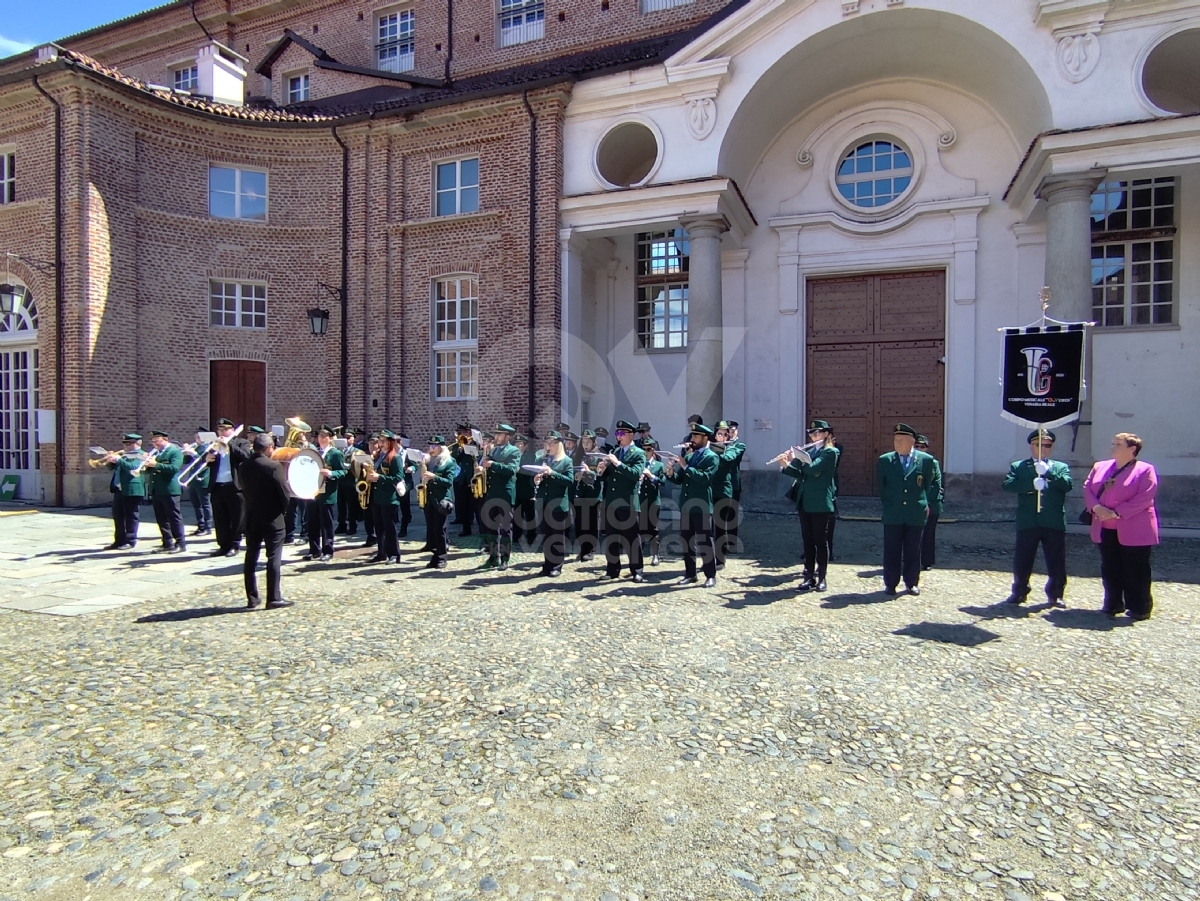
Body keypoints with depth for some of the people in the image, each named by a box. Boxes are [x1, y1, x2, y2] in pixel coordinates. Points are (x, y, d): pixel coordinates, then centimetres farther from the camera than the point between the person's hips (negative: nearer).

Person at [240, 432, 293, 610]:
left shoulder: (243, 467, 2)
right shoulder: (274, 466, -15)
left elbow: (244, 489, 9)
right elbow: (283, 492, -13)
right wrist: (284, 509, 3)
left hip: (251, 517, 6)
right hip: (272, 518, -6)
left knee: (251, 558, 11)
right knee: (274, 558, -1)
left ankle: (252, 597, 16)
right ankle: (274, 598, 0)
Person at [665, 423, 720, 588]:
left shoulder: (711, 457, -5)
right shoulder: (688, 456, 15)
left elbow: (705, 478, -21)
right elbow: (680, 480, 13)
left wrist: (686, 467, -21)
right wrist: (671, 473, -7)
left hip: (702, 506, -7)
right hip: (685, 505, 7)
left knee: (704, 542, -1)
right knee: (686, 541, 10)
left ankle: (711, 576, 7)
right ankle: (690, 574, 19)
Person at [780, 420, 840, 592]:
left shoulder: (831, 452, -6)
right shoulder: (810, 452, 17)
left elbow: (812, 468, -20)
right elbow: (801, 474, 12)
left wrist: (796, 459, -10)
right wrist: (786, 466, -2)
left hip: (820, 503, -7)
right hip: (804, 502, 7)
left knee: (821, 540, 1)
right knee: (807, 540, 8)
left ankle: (821, 578, 8)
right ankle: (809, 576, 13)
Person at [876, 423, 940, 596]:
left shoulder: (926, 460, 0)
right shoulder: (884, 461, 1)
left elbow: (930, 484, 11)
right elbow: (880, 486, 11)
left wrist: (923, 501, 9)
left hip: (916, 514, 0)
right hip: (892, 514, 0)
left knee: (913, 551, 9)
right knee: (891, 551, 4)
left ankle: (912, 583, 21)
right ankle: (890, 583, 14)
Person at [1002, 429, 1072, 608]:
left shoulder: (1061, 467, 13)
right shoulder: (1018, 466, 9)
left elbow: (1067, 485, -6)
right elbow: (1007, 485, -7)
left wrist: (1048, 471, -15)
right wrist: (1031, 484, -18)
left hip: (1054, 523, 1)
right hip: (1027, 523, -1)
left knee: (1057, 563, 7)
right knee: (1022, 561, 5)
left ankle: (1055, 595, 24)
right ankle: (1019, 592, 20)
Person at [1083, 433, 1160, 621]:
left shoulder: (1145, 470, -5)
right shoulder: (1100, 467, 11)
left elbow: (1145, 497, -14)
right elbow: (1087, 488, 7)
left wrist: (1117, 512, -19)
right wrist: (1096, 507, -11)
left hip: (1133, 530, -5)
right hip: (1106, 529, 5)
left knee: (1135, 571, 2)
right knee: (1110, 569, 12)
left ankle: (1139, 608, 12)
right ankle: (1113, 604, 22)